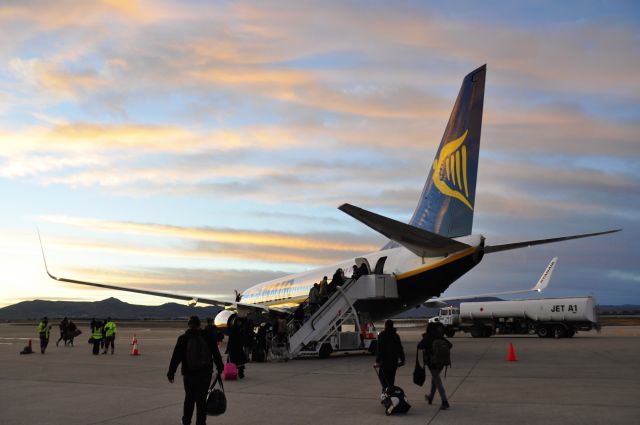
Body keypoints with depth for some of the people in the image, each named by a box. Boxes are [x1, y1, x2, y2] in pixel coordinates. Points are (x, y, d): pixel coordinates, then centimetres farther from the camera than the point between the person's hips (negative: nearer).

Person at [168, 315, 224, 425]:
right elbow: (216, 354, 3)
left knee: (189, 398, 16)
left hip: (189, 374, 0)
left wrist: (171, 373, 0)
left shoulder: (183, 339, -5)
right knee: (202, 399, 5)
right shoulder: (207, 337, -2)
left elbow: (176, 357, -5)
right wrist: (220, 367, 15)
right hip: (205, 373, 0)